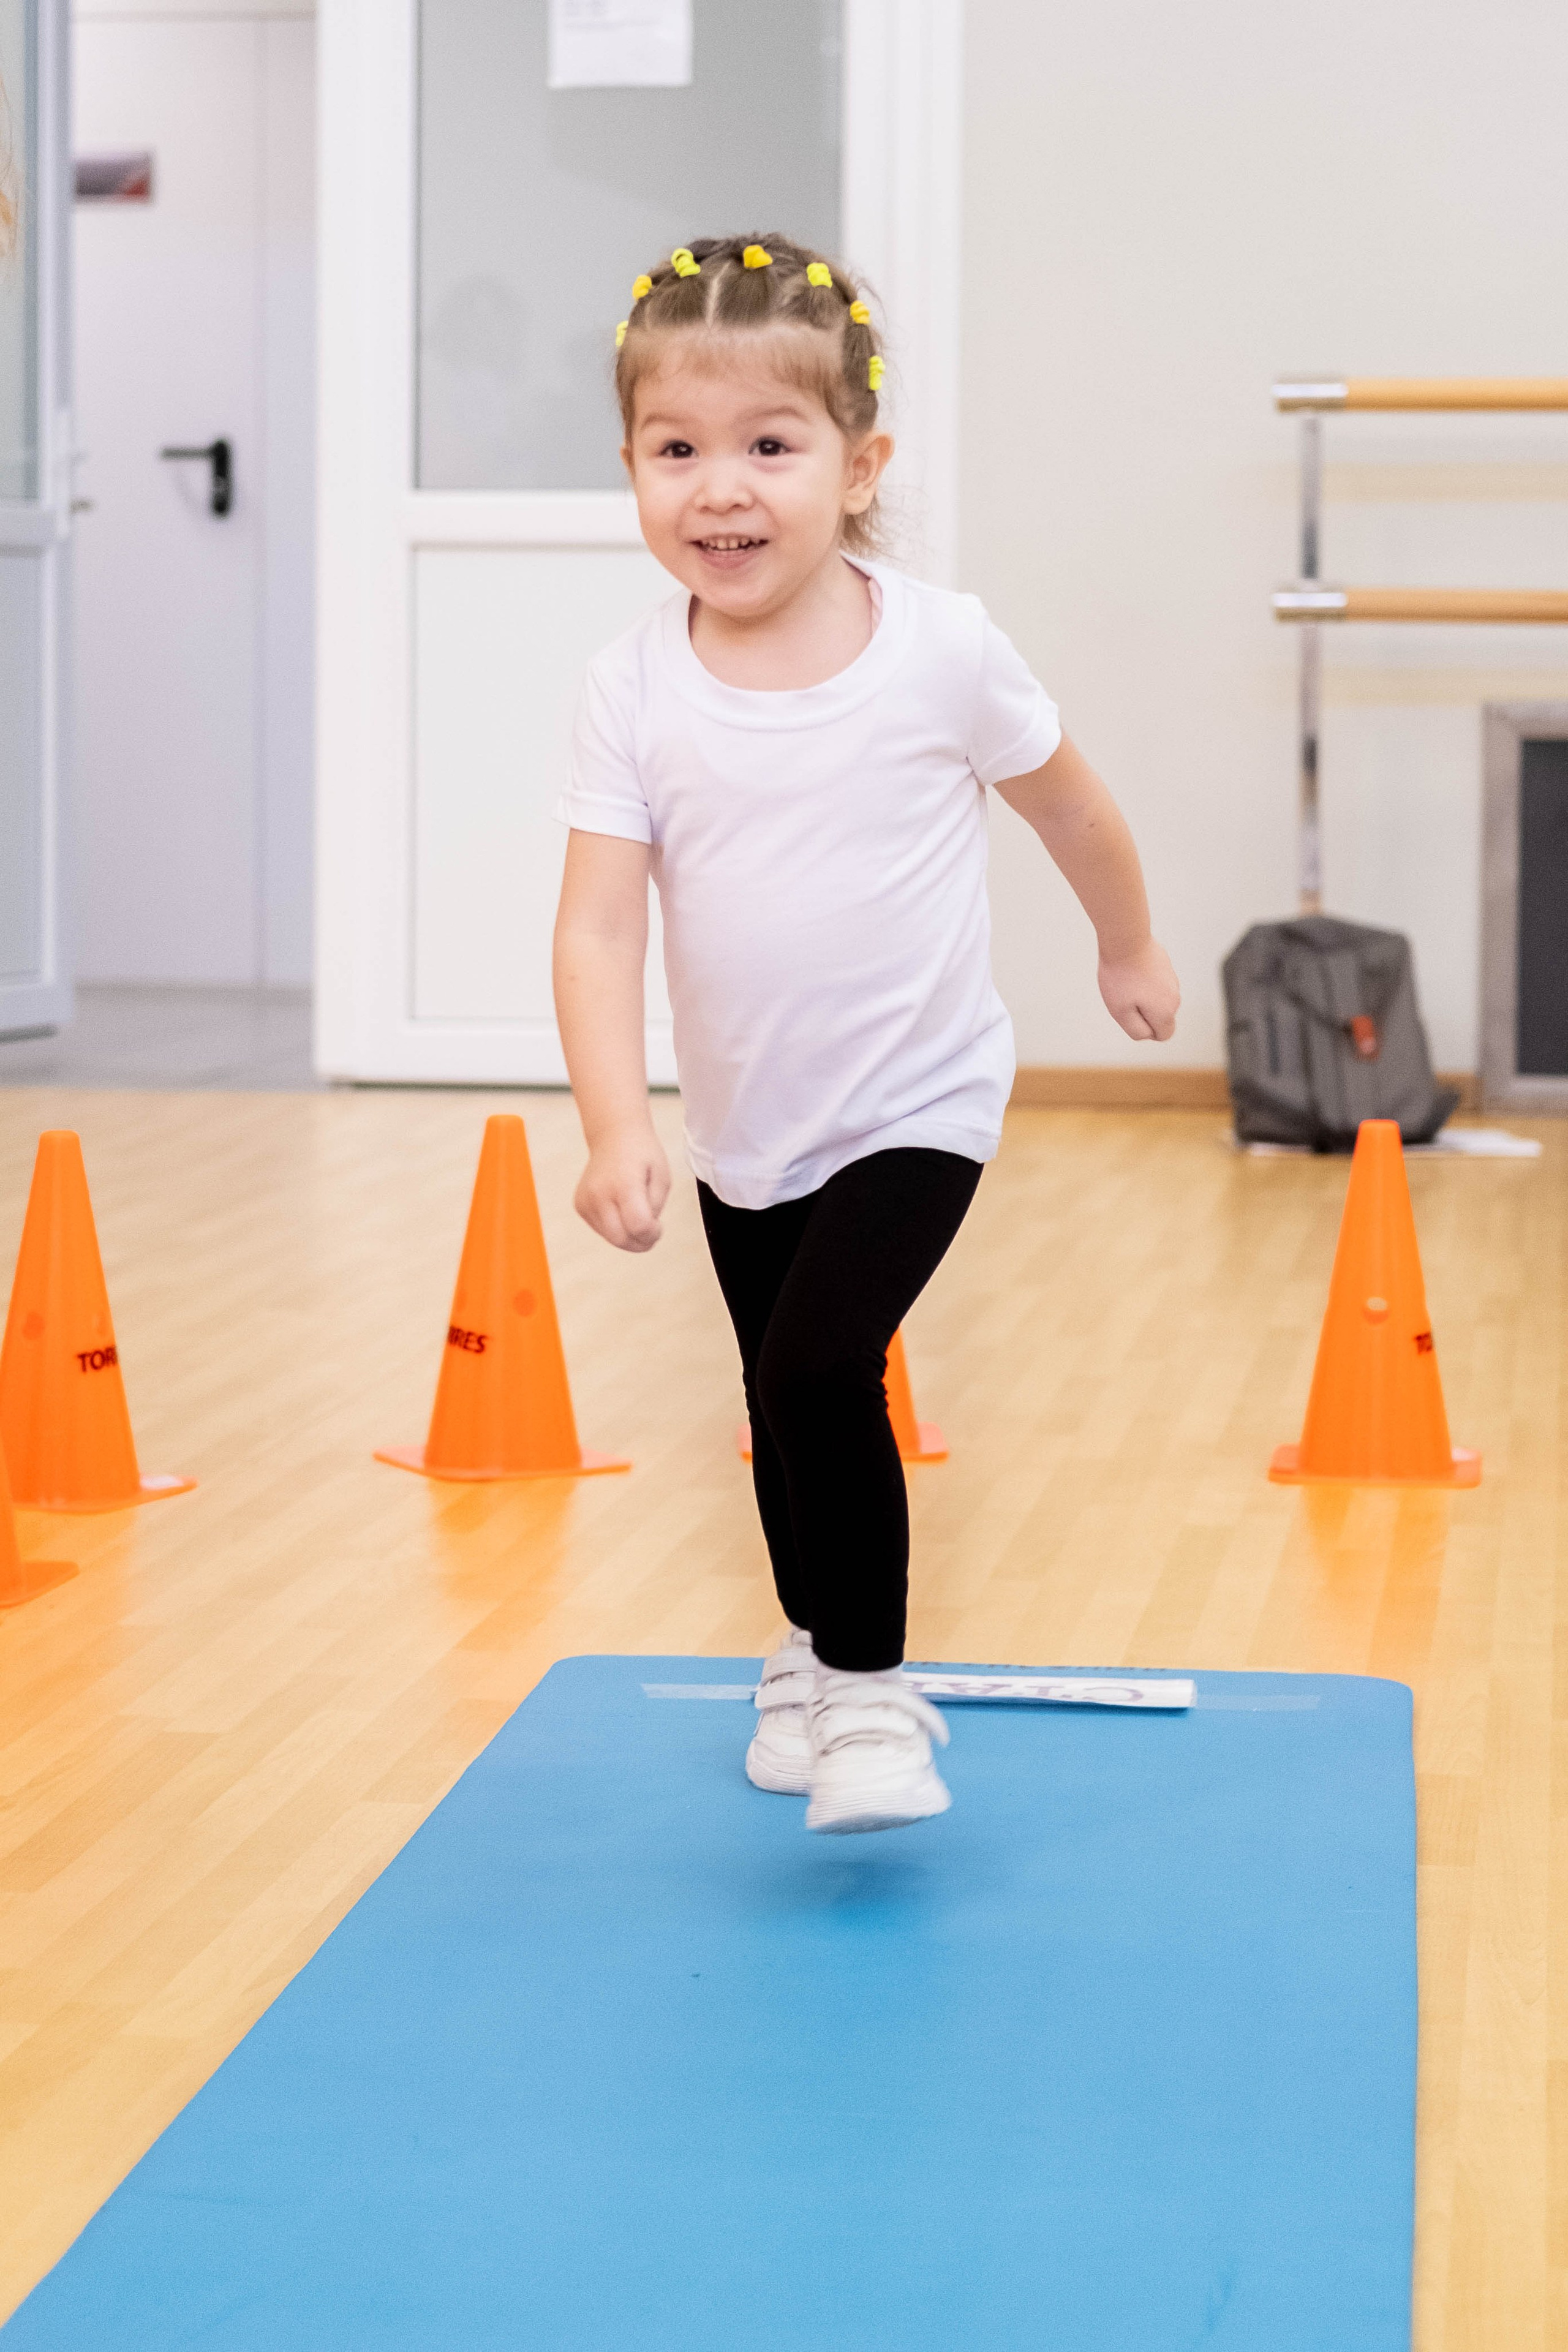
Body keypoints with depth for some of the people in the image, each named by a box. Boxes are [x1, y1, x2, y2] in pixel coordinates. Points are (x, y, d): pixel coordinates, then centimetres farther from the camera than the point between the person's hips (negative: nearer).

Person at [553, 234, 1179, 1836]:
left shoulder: (940, 651, -16)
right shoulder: (634, 691, -13)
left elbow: (1065, 802, 3)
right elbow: (598, 925, -18)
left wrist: (1127, 947, 18)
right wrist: (617, 1127, -31)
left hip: (915, 1112, -3)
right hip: (743, 1130, 3)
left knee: (818, 1369, -22)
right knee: (785, 1402, 19)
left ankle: (870, 1687, -4)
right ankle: (811, 1650, 45)